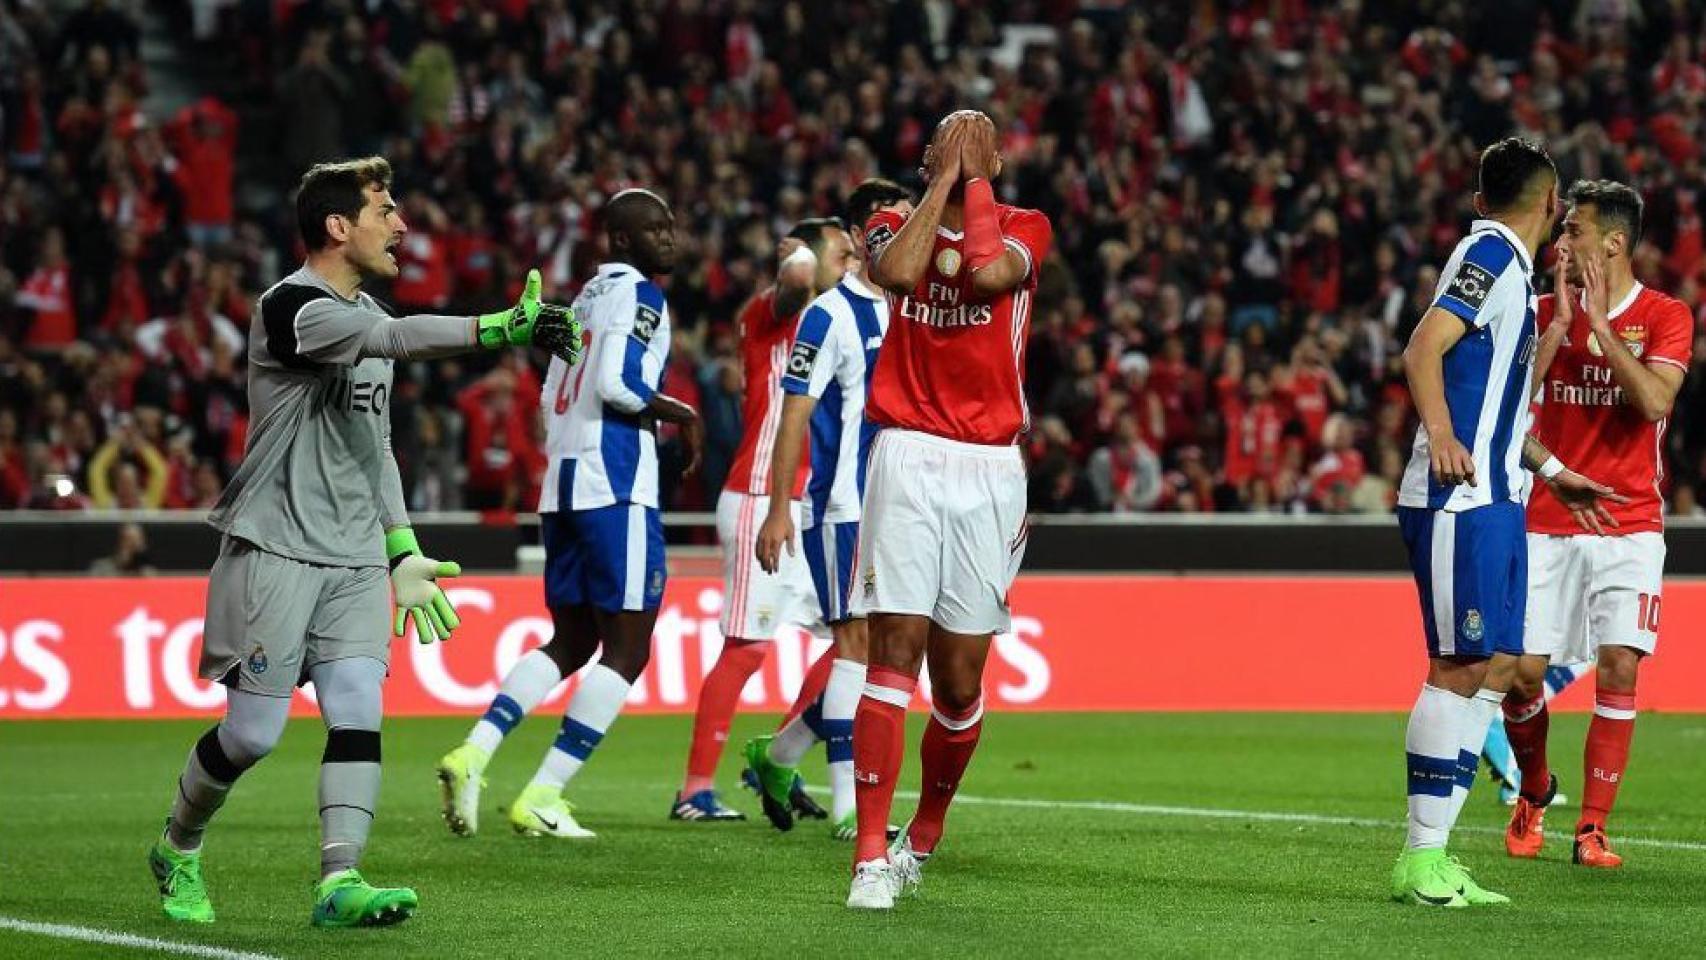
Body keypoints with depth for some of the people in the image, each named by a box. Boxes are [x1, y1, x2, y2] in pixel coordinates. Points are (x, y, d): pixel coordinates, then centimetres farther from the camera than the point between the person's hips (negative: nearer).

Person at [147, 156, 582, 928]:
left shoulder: (365, 314, 15)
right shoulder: (290, 307, -14)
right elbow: (396, 338, -32)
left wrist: (403, 551, 19)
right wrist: (503, 328, -41)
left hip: (355, 557, 7)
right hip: (277, 549, -7)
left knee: (357, 712, -9)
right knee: (253, 733, -3)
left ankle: (339, 882, -13)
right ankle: (178, 851, 21)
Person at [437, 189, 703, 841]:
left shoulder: (590, 295, 21)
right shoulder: (639, 294, -6)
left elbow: (553, 396, 22)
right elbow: (616, 383, -18)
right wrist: (682, 415, -4)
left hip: (562, 482, 9)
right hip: (615, 484, -9)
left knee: (570, 642, 17)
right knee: (627, 650, -3)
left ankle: (474, 752, 0)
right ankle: (541, 798, -7)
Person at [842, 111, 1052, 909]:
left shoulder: (1024, 227, 8)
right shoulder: (896, 225, 11)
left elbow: (990, 273, -15)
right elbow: (899, 273, -14)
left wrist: (977, 182, -3)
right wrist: (942, 180, -4)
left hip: (989, 469, 1)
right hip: (908, 455, -1)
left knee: (959, 678, 3)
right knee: (895, 651, -13)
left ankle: (923, 838, 25)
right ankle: (872, 858, -16)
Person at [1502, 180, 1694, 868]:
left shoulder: (1665, 316, -1)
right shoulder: (1546, 310, 7)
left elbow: (1655, 400, -17)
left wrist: (1600, 326, -16)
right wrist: (1560, 322, -11)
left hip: (1627, 525, -2)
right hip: (1546, 521, 2)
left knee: (1619, 669, -12)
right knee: (1523, 673, -3)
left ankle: (1593, 830, -5)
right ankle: (1534, 792, 24)